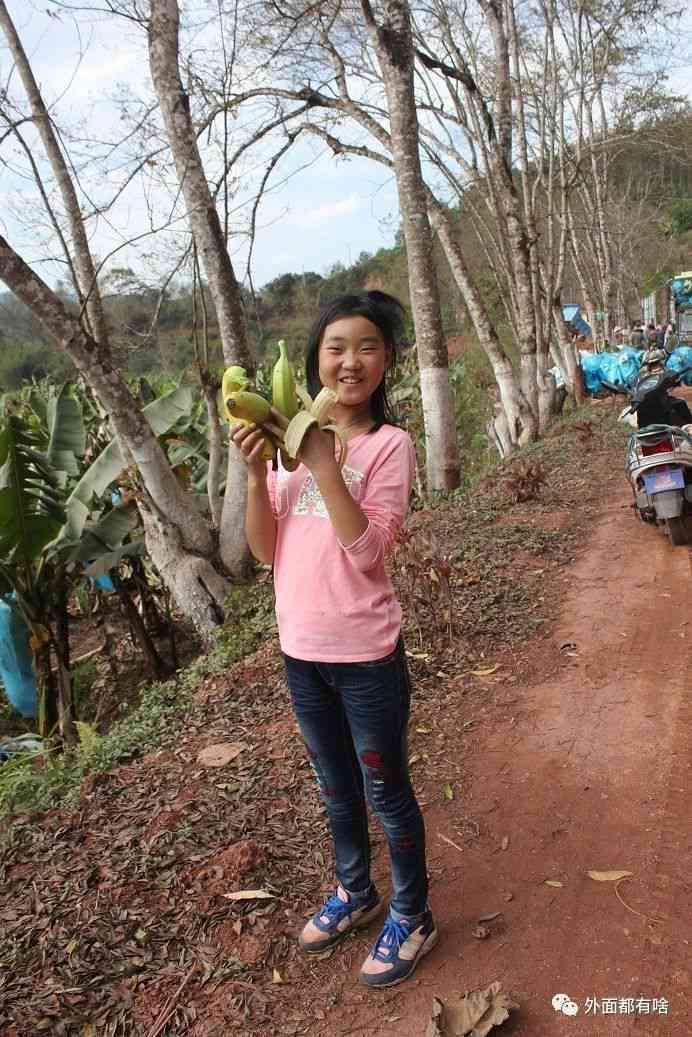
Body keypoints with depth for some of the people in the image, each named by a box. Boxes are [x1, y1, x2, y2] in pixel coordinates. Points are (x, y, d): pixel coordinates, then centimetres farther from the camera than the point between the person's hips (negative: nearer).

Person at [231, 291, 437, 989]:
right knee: (334, 786, 24)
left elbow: (368, 549, -23)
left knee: (384, 792, 13)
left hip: (365, 654, -5)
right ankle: (355, 892, 49)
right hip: (300, 650, 5)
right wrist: (256, 473, -16)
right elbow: (266, 551, -2)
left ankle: (411, 917, 38)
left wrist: (321, 460, -27)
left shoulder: (389, 444, -11)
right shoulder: (291, 437, 2)